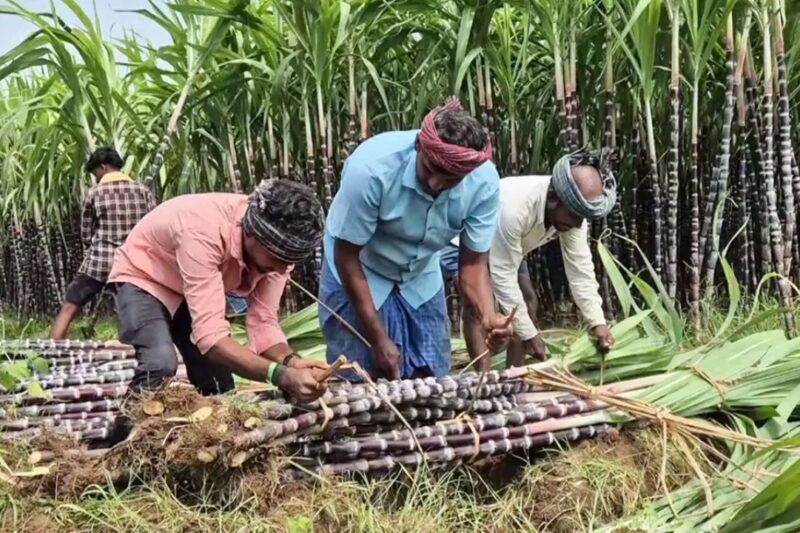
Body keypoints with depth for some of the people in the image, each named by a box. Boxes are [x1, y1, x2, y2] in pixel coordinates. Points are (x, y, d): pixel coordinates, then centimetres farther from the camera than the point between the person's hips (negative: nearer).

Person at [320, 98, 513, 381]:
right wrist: (378, 339, -21)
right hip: (358, 275, -3)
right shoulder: (371, 167, -34)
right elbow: (347, 257, -24)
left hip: (420, 279, 3)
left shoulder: (483, 181, -24)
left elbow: (473, 262, -13)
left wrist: (488, 317, -34)